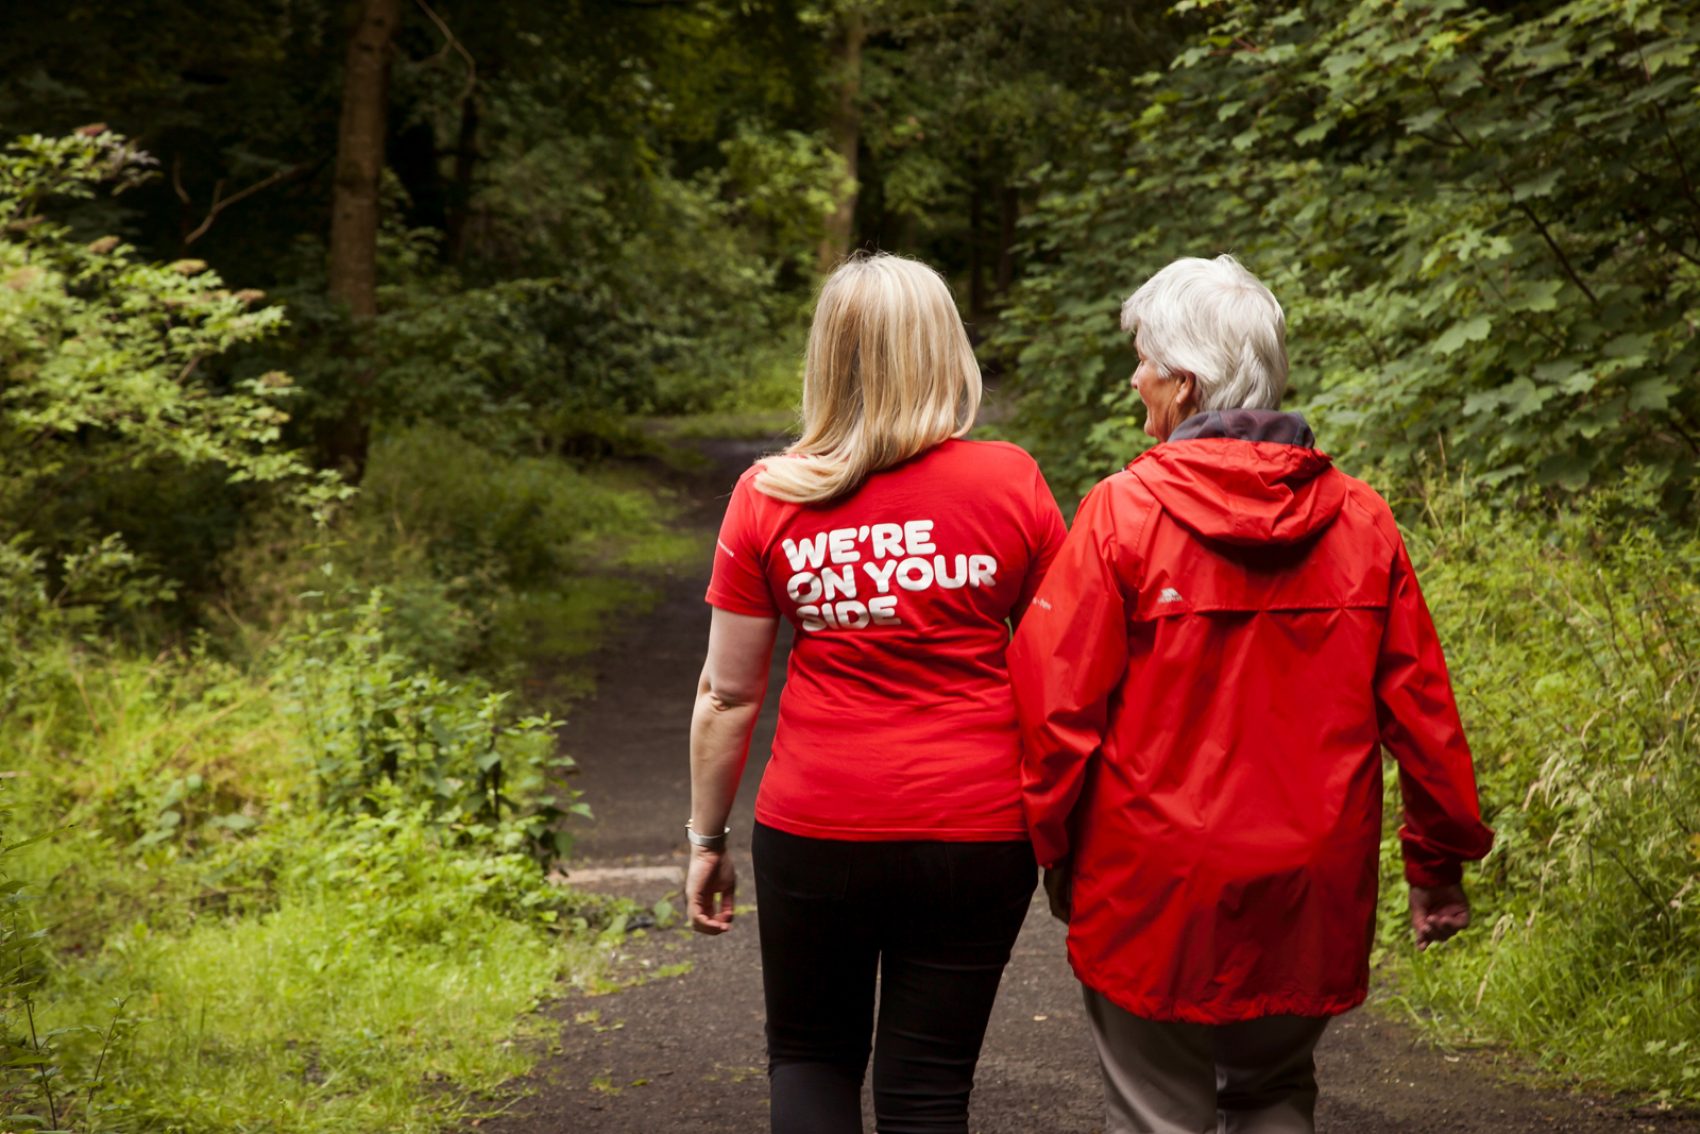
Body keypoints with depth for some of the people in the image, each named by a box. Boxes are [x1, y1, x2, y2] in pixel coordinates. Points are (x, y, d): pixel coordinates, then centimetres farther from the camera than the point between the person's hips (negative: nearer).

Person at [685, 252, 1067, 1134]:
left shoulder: (768, 497, -4)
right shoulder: (1009, 483, -6)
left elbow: (727, 695, 1)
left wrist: (707, 839, 12)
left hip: (814, 830, 0)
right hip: (973, 832, 0)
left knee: (809, 1058, 20)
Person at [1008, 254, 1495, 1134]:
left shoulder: (1125, 511, -11)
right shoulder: (1360, 518, -1)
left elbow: (1056, 701, -11)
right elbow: (1421, 706, 2)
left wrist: (1055, 850, 2)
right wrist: (1440, 863, 13)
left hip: (1156, 896, -3)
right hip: (1308, 897, 4)